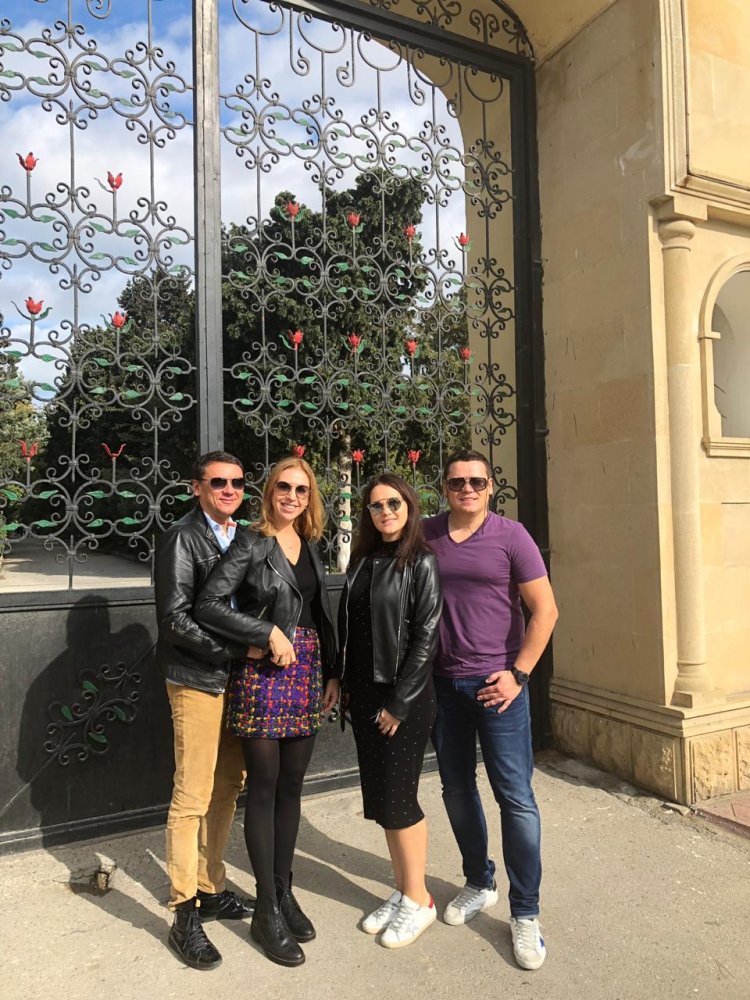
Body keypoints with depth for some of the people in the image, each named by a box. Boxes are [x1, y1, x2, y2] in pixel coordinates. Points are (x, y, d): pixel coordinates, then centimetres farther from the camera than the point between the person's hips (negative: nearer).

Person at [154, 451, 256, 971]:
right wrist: (238, 649, -16)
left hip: (238, 679, 6)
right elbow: (175, 619, -14)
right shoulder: (183, 537, -9)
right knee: (192, 798, 1)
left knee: (228, 788, 15)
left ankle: (210, 888, 33)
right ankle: (185, 916, 16)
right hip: (197, 681, -6)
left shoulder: (242, 537, 9)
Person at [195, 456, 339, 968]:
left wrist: (332, 673, 12)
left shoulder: (310, 546, 11)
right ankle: (267, 911, 17)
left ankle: (285, 892, 29)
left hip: (308, 672, 6)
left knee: (292, 786, 13)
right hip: (264, 673, -5)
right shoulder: (253, 545, -7)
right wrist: (269, 632, -16)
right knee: (264, 787, 4)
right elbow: (209, 605, -14)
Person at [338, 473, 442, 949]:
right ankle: (402, 891, 31)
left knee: (397, 798, 1)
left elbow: (425, 636, -14)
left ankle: (419, 900, 22)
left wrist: (399, 703, -15)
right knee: (379, 797, 14)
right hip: (364, 693, 7)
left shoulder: (422, 562, -11)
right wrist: (345, 682, 7)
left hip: (405, 696, -7)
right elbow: (348, 626, 12)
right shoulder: (363, 560, 9)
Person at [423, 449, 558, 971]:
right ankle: (479, 883, 37)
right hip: (443, 682, 4)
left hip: (497, 683, -3)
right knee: (457, 789, 15)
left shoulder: (510, 536, -6)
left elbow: (545, 609, -6)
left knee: (515, 796, 0)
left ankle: (525, 913, 18)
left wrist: (518, 673, -11)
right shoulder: (427, 535, 2)